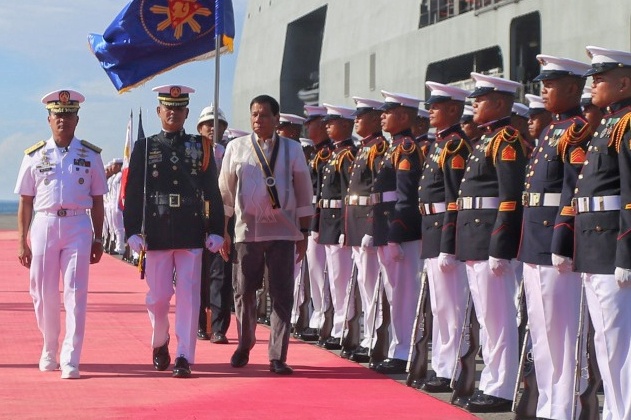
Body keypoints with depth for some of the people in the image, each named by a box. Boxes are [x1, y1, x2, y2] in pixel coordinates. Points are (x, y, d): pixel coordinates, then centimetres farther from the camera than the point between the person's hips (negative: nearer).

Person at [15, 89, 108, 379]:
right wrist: (22, 243, 3)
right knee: (44, 293, 6)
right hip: (44, 225, 1)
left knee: (75, 293, -8)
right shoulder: (35, 156, 6)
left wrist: (97, 240, 6)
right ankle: (49, 350, 28)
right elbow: (25, 202, 8)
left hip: (78, 227, -1)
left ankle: (70, 361, -7)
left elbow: (97, 201, 10)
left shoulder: (90, 156, 6)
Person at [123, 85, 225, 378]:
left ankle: (184, 357, 0)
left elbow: (212, 192, 7)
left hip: (191, 234, 0)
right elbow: (133, 193, 3)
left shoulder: (200, 148, 8)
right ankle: (160, 343, 30)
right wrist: (132, 232, -4)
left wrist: (216, 232, 2)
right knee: (158, 296, 5)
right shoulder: (144, 148, 6)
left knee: (188, 296, -3)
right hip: (157, 234, 0)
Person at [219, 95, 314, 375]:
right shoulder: (236, 148, 5)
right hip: (246, 231, 1)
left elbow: (304, 193, 8)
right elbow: (225, 191, 10)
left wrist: (303, 233, 6)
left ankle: (277, 356, 3)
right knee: (244, 292, 6)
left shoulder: (292, 149, 5)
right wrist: (222, 231, 7)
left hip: (283, 232, 0)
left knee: (282, 296, -3)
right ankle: (244, 346, 27)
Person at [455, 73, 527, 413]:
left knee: (497, 319, -5)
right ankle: (491, 384, 21)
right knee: (487, 318, 14)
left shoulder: (507, 140, -12)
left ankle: (501, 391, 0)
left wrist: (498, 249, -22)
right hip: (475, 244, 10)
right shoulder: (486, 140, 19)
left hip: (491, 241, -10)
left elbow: (510, 199, -19)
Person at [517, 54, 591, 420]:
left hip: (556, 245, -10)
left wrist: (562, 243, -23)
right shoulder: (551, 131, 18)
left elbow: (576, 191, -19)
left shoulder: (577, 130, -12)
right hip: (535, 247, 10)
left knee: (559, 331, -5)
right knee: (542, 331, 14)